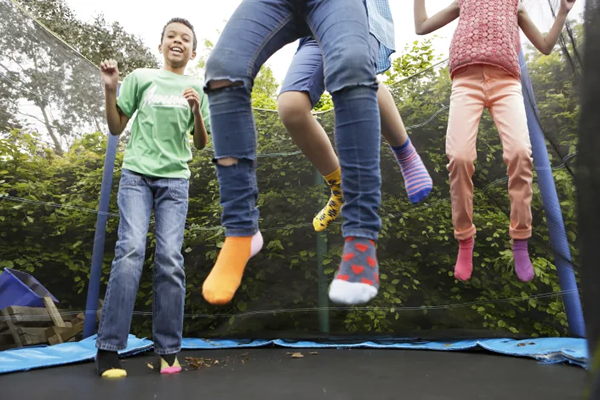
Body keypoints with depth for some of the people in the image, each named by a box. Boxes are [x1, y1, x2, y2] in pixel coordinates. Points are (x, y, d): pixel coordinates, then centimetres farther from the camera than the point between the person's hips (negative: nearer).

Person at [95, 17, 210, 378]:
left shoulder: (197, 89, 14)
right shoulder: (141, 78, 12)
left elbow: (201, 144, 11)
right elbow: (116, 128, 13)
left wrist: (197, 110, -5)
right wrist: (111, 89, 0)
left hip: (175, 179, 1)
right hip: (137, 174, 0)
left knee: (170, 260, -9)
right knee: (131, 250, -16)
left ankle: (169, 350, -1)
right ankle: (109, 348, -8)